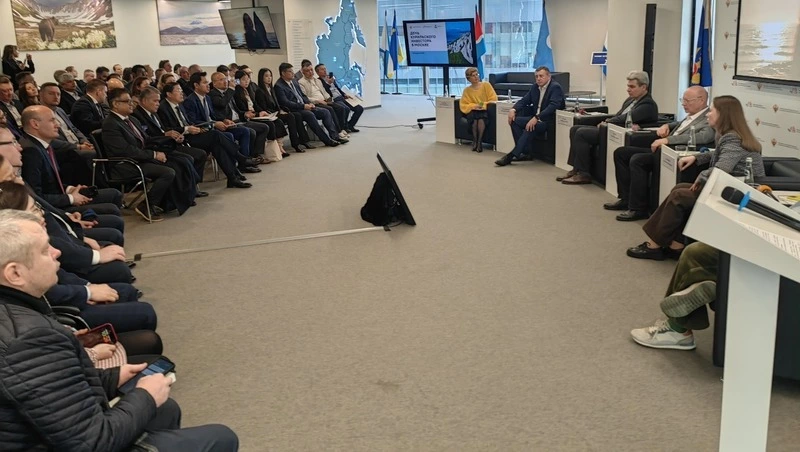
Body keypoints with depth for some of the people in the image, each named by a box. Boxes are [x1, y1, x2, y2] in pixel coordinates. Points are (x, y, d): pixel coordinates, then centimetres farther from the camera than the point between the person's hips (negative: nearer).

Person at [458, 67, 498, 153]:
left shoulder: (486, 85, 5)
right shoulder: (467, 90, 8)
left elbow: (493, 99, 0)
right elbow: (463, 105, 1)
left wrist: (484, 105, -16)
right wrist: (474, 106, -17)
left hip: (485, 111, -1)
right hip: (472, 112, 1)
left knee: (481, 117, -37)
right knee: (475, 117, -35)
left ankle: (480, 141, -30)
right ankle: (475, 140, -23)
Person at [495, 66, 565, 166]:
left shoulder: (555, 87, -11)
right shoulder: (535, 87, 12)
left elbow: (553, 106, -25)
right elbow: (524, 100, 13)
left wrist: (536, 118, -35)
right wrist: (513, 109, -9)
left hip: (549, 121, -8)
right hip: (536, 119, 8)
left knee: (530, 127, -34)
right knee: (514, 120, -11)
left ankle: (512, 155, -32)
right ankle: (524, 152, -12)